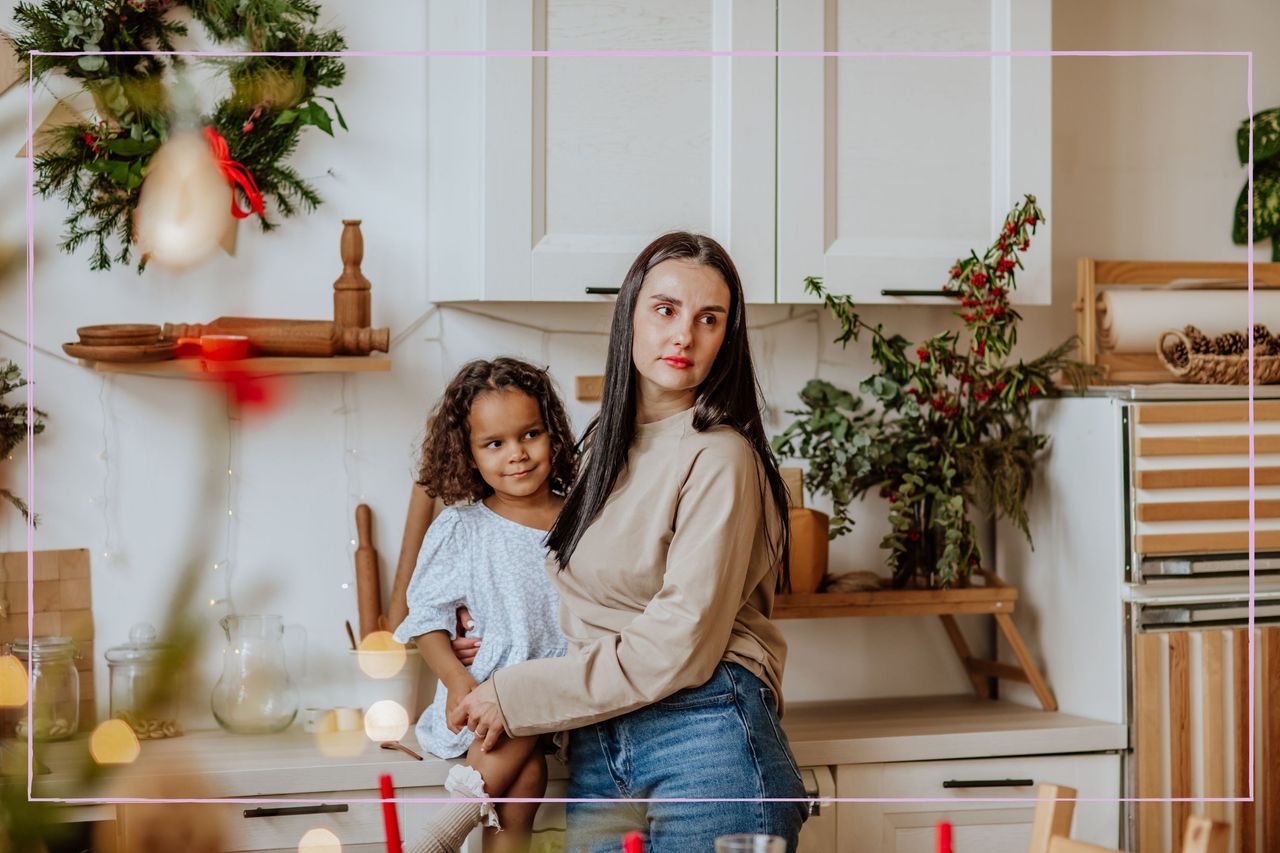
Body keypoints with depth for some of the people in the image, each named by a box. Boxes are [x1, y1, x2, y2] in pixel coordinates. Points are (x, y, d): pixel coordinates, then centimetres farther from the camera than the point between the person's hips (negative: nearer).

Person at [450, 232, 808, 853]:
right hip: (596, 755, 7)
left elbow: (677, 649, -16)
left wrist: (515, 697, -9)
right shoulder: (605, 443, 15)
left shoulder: (719, 457, -10)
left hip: (705, 742, -7)